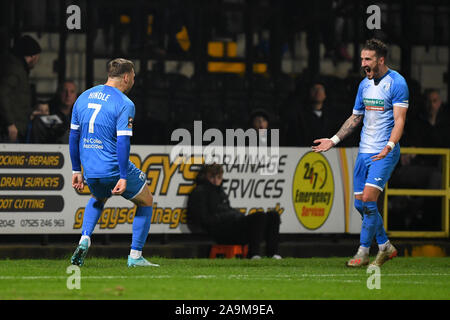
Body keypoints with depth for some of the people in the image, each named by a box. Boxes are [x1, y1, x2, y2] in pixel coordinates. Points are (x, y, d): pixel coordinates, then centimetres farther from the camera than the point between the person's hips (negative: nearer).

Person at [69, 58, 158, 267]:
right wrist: (123, 177, -19)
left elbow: (73, 136, 13)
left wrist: (76, 170, 20)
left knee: (98, 199, 36)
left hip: (91, 172, 6)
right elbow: (123, 142, -19)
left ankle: (84, 239, 12)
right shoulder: (124, 104, -11)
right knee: (146, 203, 17)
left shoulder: (83, 98, 10)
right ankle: (135, 256, 12)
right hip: (115, 169, -6)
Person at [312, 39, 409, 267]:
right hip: (364, 151, 7)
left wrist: (389, 146, -30)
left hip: (385, 153, -7)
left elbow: (399, 120, -16)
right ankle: (385, 247, 20)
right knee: (360, 203, 5)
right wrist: (334, 140, 17)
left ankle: (363, 252, -5)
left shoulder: (397, 83, -10)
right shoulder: (364, 84, 12)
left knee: (368, 199, -15)